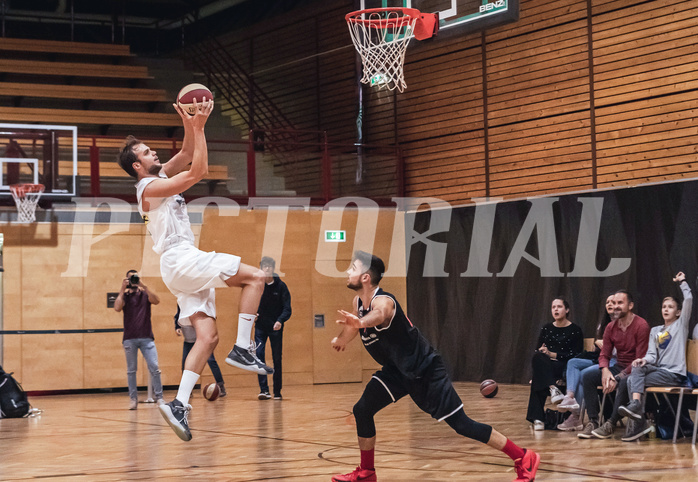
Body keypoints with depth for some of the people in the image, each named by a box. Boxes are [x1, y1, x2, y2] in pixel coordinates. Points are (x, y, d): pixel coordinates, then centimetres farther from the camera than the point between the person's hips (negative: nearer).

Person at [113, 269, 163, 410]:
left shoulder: (145, 294, 10)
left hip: (146, 337, 0)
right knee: (131, 370, 3)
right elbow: (117, 308, -10)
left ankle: (159, 397, -2)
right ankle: (133, 399, 8)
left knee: (154, 368, -8)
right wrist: (123, 289, -8)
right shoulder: (124, 296, 9)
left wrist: (143, 286, -14)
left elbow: (156, 300, -10)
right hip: (129, 338, 0)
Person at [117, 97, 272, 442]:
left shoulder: (161, 177, 19)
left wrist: (191, 124, 7)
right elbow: (198, 170, -14)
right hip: (180, 260, -9)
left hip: (184, 266, 9)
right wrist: (198, 127, -9)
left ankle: (179, 404, -8)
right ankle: (242, 348, -14)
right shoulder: (150, 187, -8)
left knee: (207, 337, 0)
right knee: (255, 277, -11)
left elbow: (187, 154, 22)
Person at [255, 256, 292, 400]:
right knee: (258, 354, -16)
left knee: (277, 359, 3)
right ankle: (264, 389, -16)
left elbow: (287, 309, -9)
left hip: (276, 327, -1)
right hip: (260, 326, 1)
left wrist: (280, 320, -27)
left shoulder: (281, 286, -6)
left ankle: (277, 392, 14)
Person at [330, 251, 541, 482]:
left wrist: (359, 322, -74)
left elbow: (378, 314, -55)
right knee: (362, 410, 0)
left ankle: (524, 458, -1)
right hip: (396, 370, 8)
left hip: (425, 370, -8)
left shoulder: (383, 301, -28)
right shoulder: (358, 302, -1)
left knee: (460, 423, -8)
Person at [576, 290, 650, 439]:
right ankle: (593, 422, -19)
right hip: (618, 367, 7)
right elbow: (604, 355, 7)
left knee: (624, 382, -39)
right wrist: (605, 371, -17)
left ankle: (610, 425, -34)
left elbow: (640, 359, -18)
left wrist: (619, 377, -25)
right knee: (587, 377, -14)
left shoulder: (641, 326, -14)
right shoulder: (611, 327, 6)